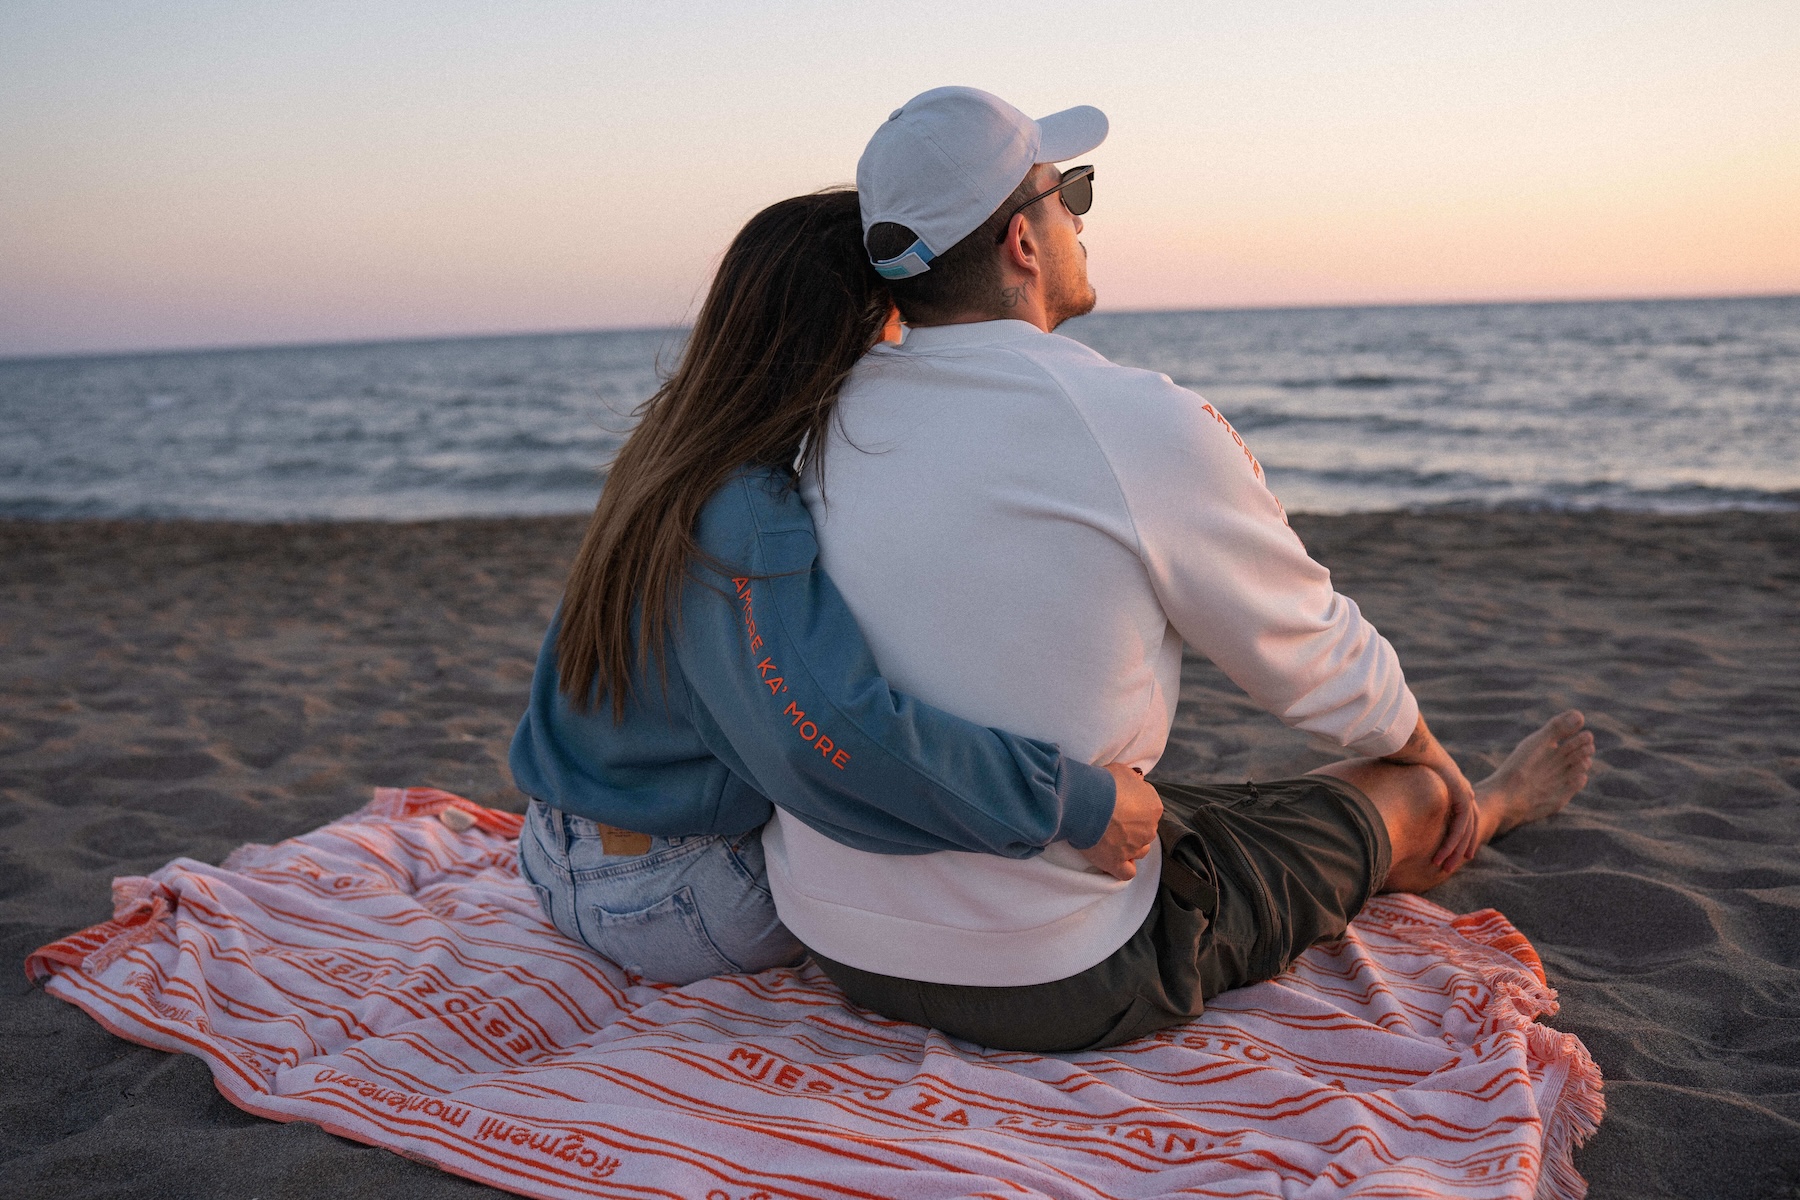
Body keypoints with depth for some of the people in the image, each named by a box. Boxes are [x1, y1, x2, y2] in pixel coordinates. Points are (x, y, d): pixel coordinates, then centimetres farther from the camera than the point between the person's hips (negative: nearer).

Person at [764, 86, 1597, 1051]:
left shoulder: (831, 414, -1)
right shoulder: (1142, 426, -19)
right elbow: (1315, 656, -3)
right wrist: (1430, 756, 20)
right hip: (1056, 987, -6)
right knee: (1410, 795, 16)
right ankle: (1490, 810, 53)